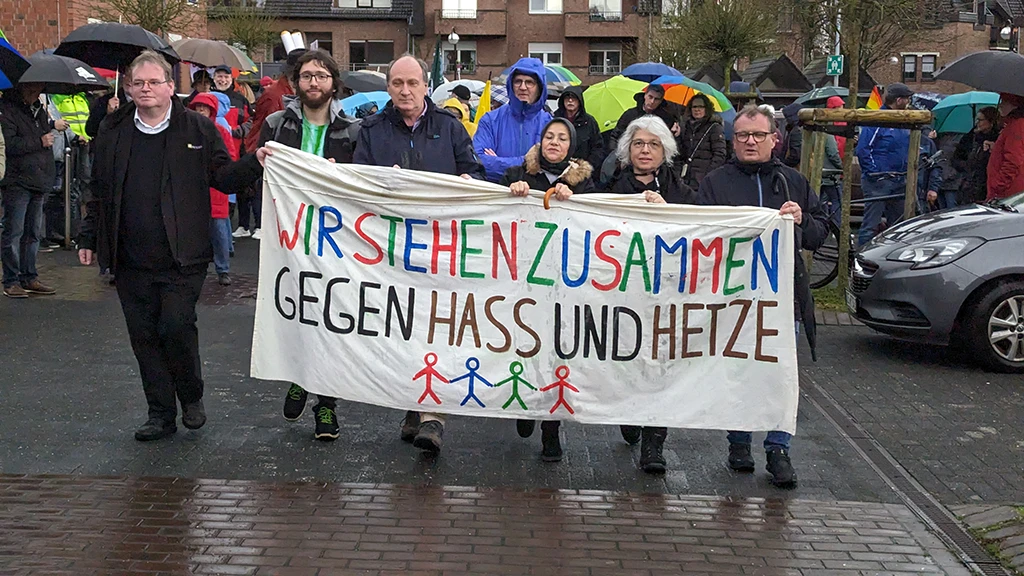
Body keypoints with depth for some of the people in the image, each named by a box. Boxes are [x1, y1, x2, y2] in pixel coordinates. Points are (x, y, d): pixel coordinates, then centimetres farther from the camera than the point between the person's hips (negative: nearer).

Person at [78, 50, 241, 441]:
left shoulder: (198, 129, 2)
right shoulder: (113, 133, 10)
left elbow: (224, 177, 2)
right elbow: (99, 191, 17)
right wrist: (89, 239, 15)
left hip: (182, 258, -3)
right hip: (131, 261, 3)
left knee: (177, 328, -9)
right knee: (144, 336, 6)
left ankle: (192, 398, 17)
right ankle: (161, 414, 17)